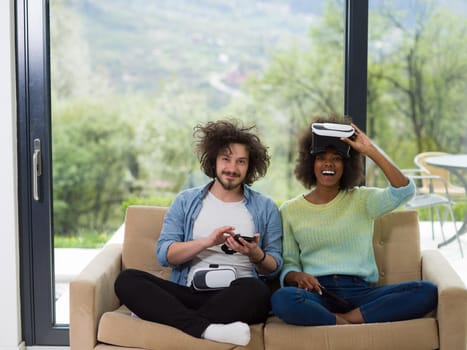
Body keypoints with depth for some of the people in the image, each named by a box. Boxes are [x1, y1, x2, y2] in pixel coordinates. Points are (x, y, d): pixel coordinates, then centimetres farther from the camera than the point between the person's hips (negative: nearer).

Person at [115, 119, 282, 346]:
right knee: (126, 280, -23)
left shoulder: (265, 208, 14)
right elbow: (164, 255, 3)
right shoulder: (186, 201, 15)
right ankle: (205, 327, -39)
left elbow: (274, 268, 10)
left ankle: (158, 314, -28)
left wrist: (256, 254, -12)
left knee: (255, 290, -37)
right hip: (189, 292, 1)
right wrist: (207, 241, -12)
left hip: (235, 298, -1)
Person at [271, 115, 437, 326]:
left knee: (428, 292, -24)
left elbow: (404, 190, -4)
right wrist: (296, 276, -12)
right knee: (282, 299, -37)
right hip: (319, 292, -1)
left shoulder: (361, 200, 14)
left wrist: (370, 150, -5)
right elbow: (288, 264, 12)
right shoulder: (290, 211, 14)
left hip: (361, 291, 2)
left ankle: (347, 319, -21)